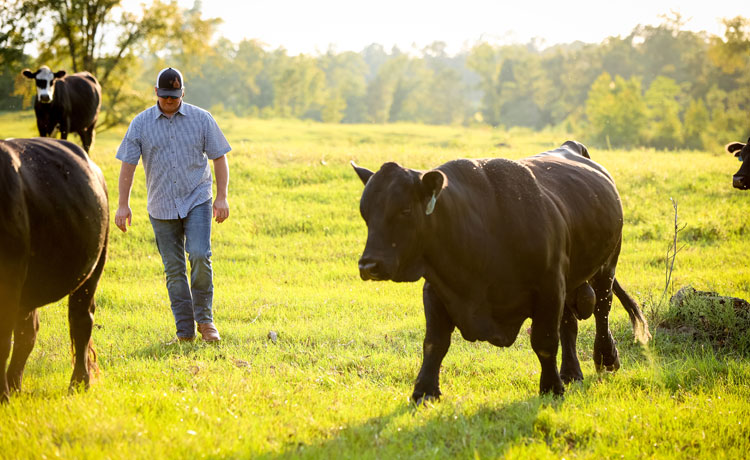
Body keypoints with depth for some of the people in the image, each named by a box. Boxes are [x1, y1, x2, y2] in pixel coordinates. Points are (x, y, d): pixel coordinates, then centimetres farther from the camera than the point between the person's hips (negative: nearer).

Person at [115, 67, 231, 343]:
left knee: (200, 256, -17)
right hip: (162, 207, 1)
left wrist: (222, 197, -4)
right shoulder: (141, 124, 1)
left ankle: (205, 319, -1)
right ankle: (185, 331, 8)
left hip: (197, 200, -1)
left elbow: (219, 158, 3)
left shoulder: (201, 119, 0)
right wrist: (123, 205, -5)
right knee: (174, 269, 3)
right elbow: (128, 164, 1)